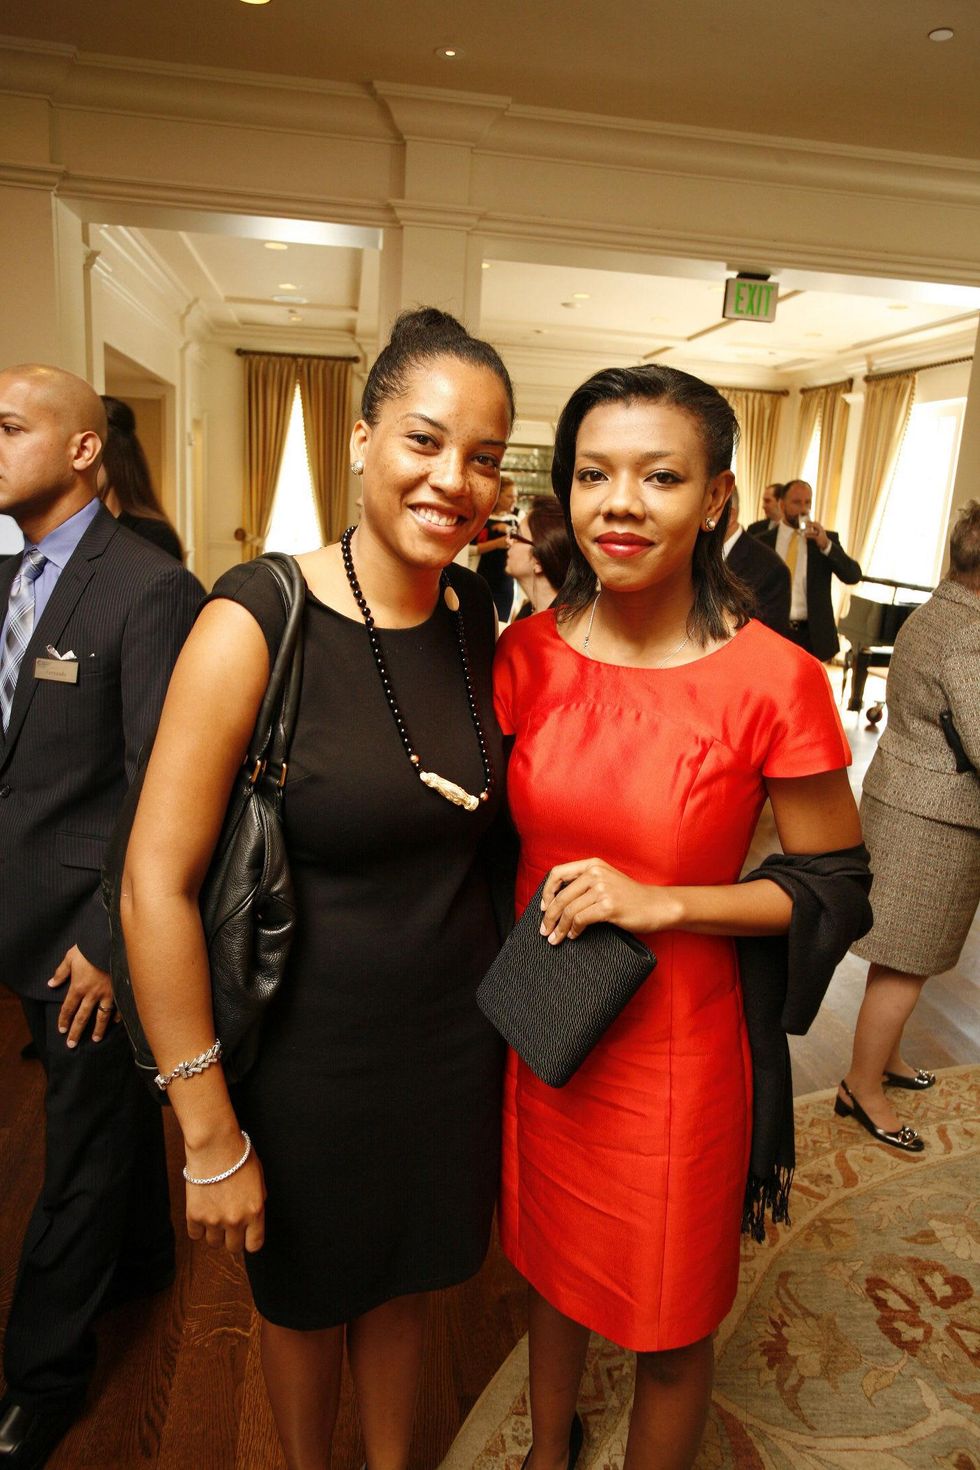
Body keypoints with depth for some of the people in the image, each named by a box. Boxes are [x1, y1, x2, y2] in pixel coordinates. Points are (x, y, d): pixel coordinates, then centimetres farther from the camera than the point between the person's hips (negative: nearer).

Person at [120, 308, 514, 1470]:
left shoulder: (480, 614, -5)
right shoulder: (256, 622, -21)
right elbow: (155, 886, -19)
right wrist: (212, 1136, -15)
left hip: (455, 1032, 4)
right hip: (310, 1046, -4)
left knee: (404, 1277, 27)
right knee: (309, 1299, 24)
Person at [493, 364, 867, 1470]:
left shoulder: (775, 682, -18)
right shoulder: (527, 653, -7)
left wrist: (660, 904, -21)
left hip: (674, 1048, -4)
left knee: (669, 1322, 19)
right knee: (549, 1262, 29)